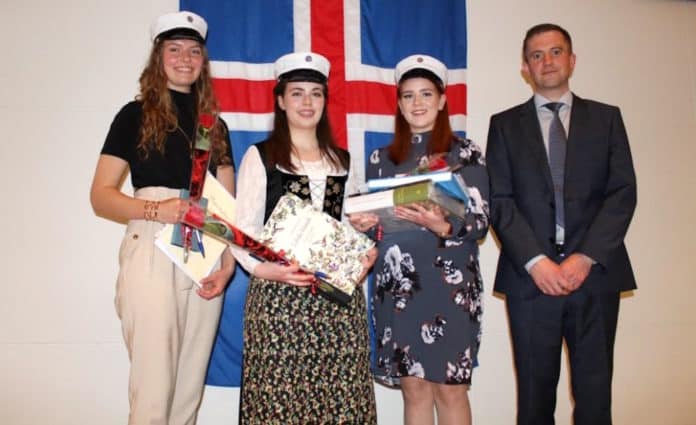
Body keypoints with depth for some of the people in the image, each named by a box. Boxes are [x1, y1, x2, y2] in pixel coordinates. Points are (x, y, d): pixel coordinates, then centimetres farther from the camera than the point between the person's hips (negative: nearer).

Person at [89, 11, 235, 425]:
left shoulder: (214, 124, 16)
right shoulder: (135, 115, 5)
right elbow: (101, 196, -2)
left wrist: (229, 262, -1)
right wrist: (156, 209, -20)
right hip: (153, 255, -4)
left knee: (190, 388, 8)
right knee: (153, 389, -5)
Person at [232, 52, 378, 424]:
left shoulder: (343, 161, 17)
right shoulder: (260, 156, 4)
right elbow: (243, 229, -2)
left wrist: (363, 255, 0)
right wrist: (261, 268, -20)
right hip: (278, 294, -3)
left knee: (340, 394, 2)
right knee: (279, 395, -3)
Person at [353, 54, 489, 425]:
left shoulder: (465, 153, 1)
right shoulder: (381, 159, 11)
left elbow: (481, 222, -5)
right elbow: (371, 219, 13)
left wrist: (443, 227, -23)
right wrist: (361, 224, -9)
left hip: (450, 285, -2)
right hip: (396, 286, 3)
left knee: (449, 389, 2)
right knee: (413, 389, 8)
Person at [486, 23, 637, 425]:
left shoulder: (607, 118, 11)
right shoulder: (505, 124, 9)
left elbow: (623, 193, 1)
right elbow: (499, 200, 0)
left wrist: (586, 257, -11)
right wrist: (536, 261, -13)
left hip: (596, 273, 1)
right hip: (530, 276, 0)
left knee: (595, 390, 7)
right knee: (535, 390, 7)